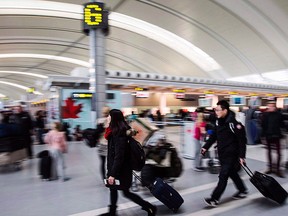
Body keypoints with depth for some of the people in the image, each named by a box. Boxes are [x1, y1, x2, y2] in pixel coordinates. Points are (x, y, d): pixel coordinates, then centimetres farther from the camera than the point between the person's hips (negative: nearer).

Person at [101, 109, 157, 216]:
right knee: (113, 188, 19)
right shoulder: (115, 131, 6)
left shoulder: (119, 134, -25)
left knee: (126, 192, 4)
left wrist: (113, 174, -24)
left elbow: (119, 156, -26)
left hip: (121, 169, -9)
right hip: (116, 167, 9)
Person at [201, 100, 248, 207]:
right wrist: (205, 147, 9)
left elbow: (242, 140, -18)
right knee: (232, 173, 21)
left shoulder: (233, 123, -20)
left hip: (231, 155, -8)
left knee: (223, 176, -5)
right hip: (222, 154, 8)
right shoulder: (218, 121, 4)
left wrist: (242, 156, -17)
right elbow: (213, 136, 13)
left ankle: (214, 199, 1)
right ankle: (243, 190, 41)